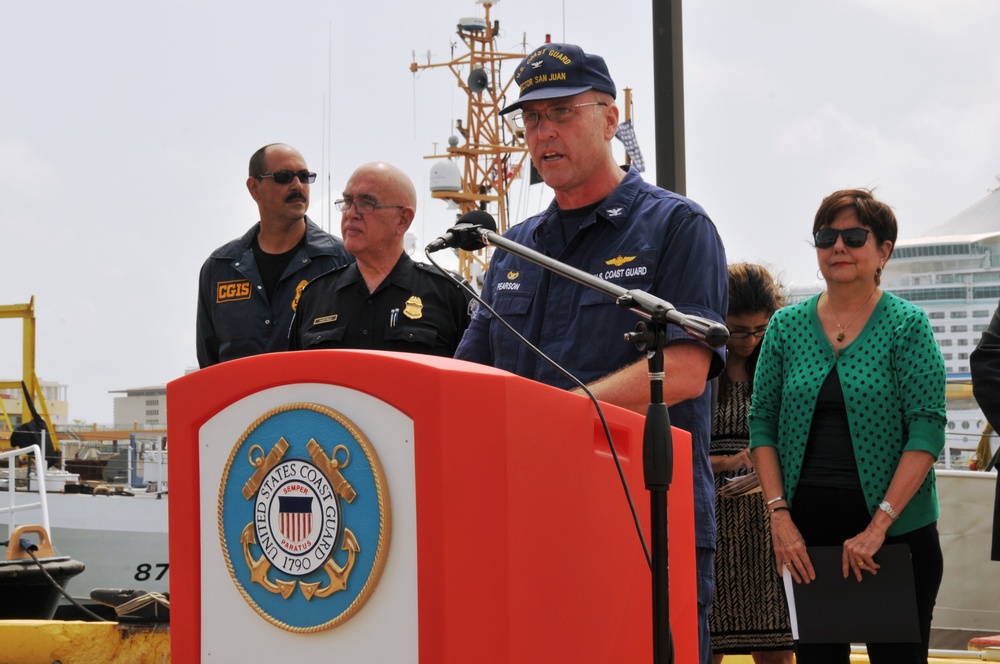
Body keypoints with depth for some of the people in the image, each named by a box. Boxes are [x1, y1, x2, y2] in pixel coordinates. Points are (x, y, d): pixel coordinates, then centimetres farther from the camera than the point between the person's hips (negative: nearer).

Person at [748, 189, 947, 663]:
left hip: (895, 530, -3)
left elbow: (927, 429, -9)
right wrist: (779, 515, -5)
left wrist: (879, 525, -16)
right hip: (806, 530, 3)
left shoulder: (907, 326, -2)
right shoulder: (787, 326, 7)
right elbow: (762, 424, 7)